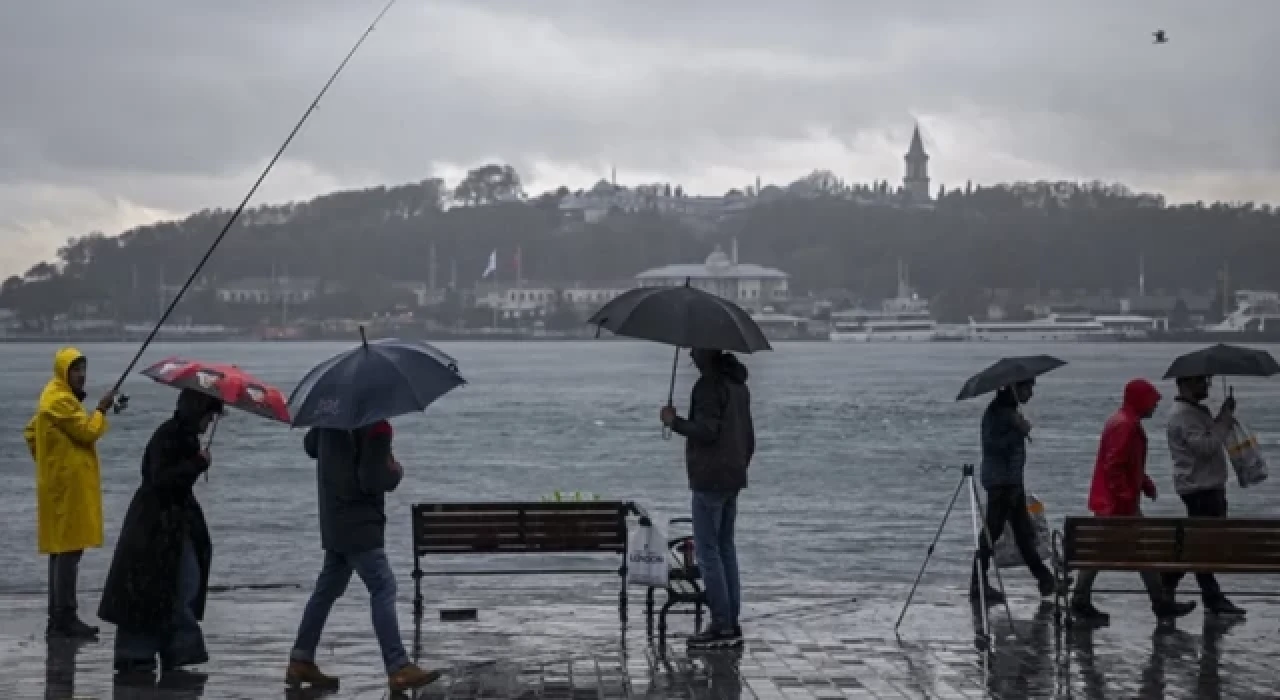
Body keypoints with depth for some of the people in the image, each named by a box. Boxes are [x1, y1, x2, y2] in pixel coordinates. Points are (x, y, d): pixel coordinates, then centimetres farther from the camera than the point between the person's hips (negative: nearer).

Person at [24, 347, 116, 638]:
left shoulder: (57, 397, 17)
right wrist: (102, 410, -4)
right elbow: (88, 432, -19)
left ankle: (59, 617, 15)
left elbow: (31, 431, 25)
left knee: (62, 549, 12)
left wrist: (46, 458, 21)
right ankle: (64, 617, -10)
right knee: (69, 550, -10)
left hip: (64, 485, 11)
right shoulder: (60, 400, -15)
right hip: (69, 486, -11)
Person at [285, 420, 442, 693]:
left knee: (328, 588, 15)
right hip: (359, 524, -9)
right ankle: (398, 668, -14)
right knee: (383, 588, -10)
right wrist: (396, 470, -4)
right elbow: (372, 480, -23)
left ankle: (300, 662, 19)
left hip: (334, 522, 9)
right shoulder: (376, 426, -20)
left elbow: (310, 445, 24)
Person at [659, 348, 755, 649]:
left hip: (709, 480, -9)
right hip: (734, 478, 9)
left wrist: (674, 421, -9)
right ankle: (732, 625, 12)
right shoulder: (739, 385, 16)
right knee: (726, 548, 12)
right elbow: (749, 438, 20)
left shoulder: (709, 384, -14)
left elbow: (706, 431, -21)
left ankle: (722, 625, -7)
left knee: (707, 551, -5)